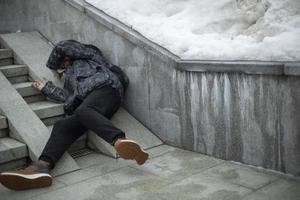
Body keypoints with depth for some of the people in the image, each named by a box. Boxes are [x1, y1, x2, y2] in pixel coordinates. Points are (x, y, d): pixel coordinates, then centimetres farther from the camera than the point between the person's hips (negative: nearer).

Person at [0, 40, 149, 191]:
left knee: (82, 111, -39)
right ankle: (42, 167, -48)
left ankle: (120, 142, -64)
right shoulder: (69, 79, 44)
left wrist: (52, 65, 33)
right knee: (63, 125, -22)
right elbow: (69, 98, 28)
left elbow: (62, 47, 14)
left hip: (105, 87, -6)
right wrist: (47, 88, 41)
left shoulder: (86, 53, 29)